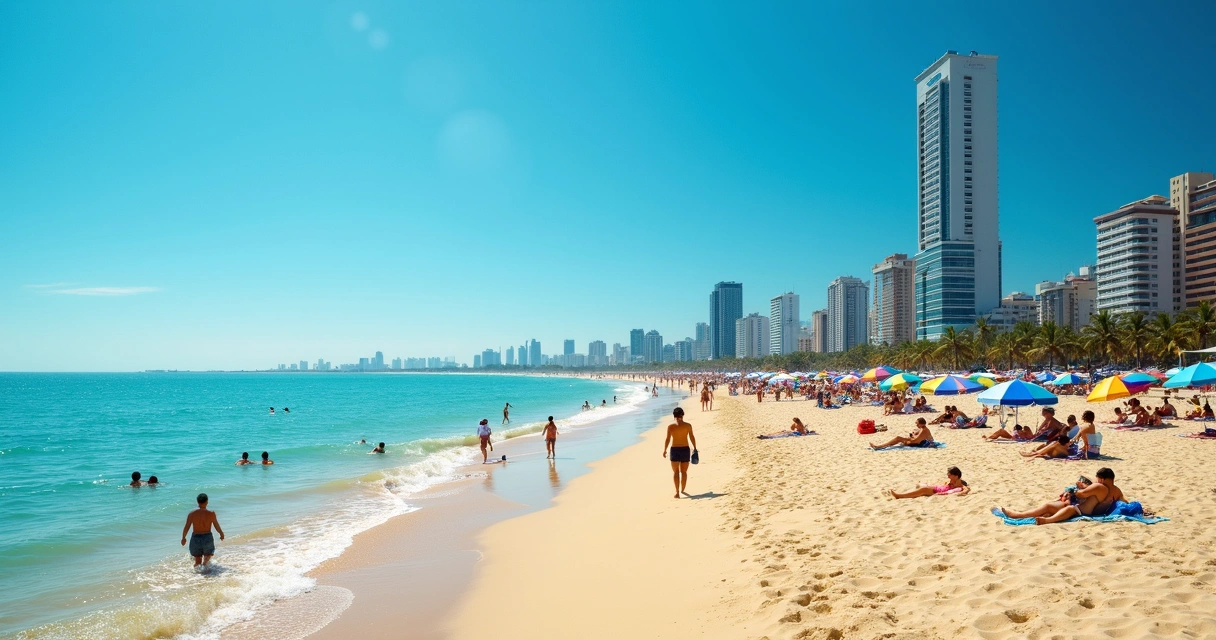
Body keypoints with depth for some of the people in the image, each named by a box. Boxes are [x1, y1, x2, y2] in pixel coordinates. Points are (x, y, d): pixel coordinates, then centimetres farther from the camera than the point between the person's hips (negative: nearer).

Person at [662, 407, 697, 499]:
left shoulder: (671, 426, -6)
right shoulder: (688, 425, -3)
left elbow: (667, 439, -7)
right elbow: (692, 438, 2)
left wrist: (664, 450, 1)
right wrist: (694, 448, 15)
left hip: (675, 450, -1)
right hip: (685, 449, 1)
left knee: (675, 472, 3)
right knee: (684, 471, 14)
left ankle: (677, 491, -8)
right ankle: (682, 490, 22)